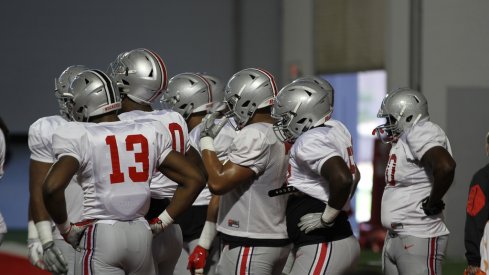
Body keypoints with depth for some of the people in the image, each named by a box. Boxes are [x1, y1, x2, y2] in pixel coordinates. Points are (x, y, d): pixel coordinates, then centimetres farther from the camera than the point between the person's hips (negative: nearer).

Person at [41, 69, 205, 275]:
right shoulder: (150, 133, 8)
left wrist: (65, 228, -4)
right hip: (142, 234, 5)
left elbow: (52, 187, -21)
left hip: (99, 236, -5)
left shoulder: (78, 137, -6)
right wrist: (161, 222, 11)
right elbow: (194, 179, 8)